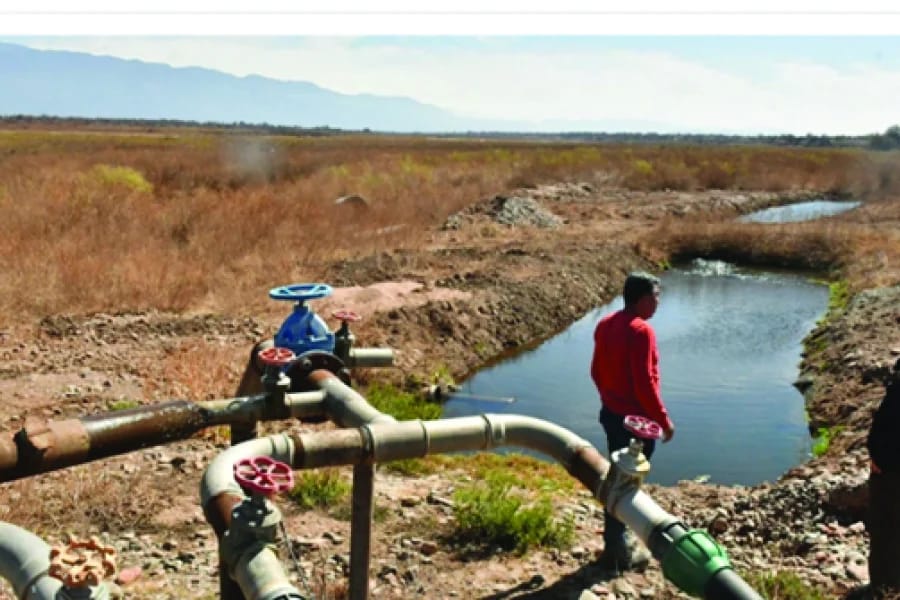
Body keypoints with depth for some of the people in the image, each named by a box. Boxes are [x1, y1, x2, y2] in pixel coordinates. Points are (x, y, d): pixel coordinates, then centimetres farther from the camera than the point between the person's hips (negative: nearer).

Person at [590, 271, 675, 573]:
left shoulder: (605, 324, 4)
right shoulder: (641, 330, -22)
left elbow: (597, 371, 12)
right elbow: (644, 384, -24)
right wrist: (664, 421, -14)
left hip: (611, 413, 8)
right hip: (635, 420, -8)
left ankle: (617, 540, 32)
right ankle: (619, 552, 14)